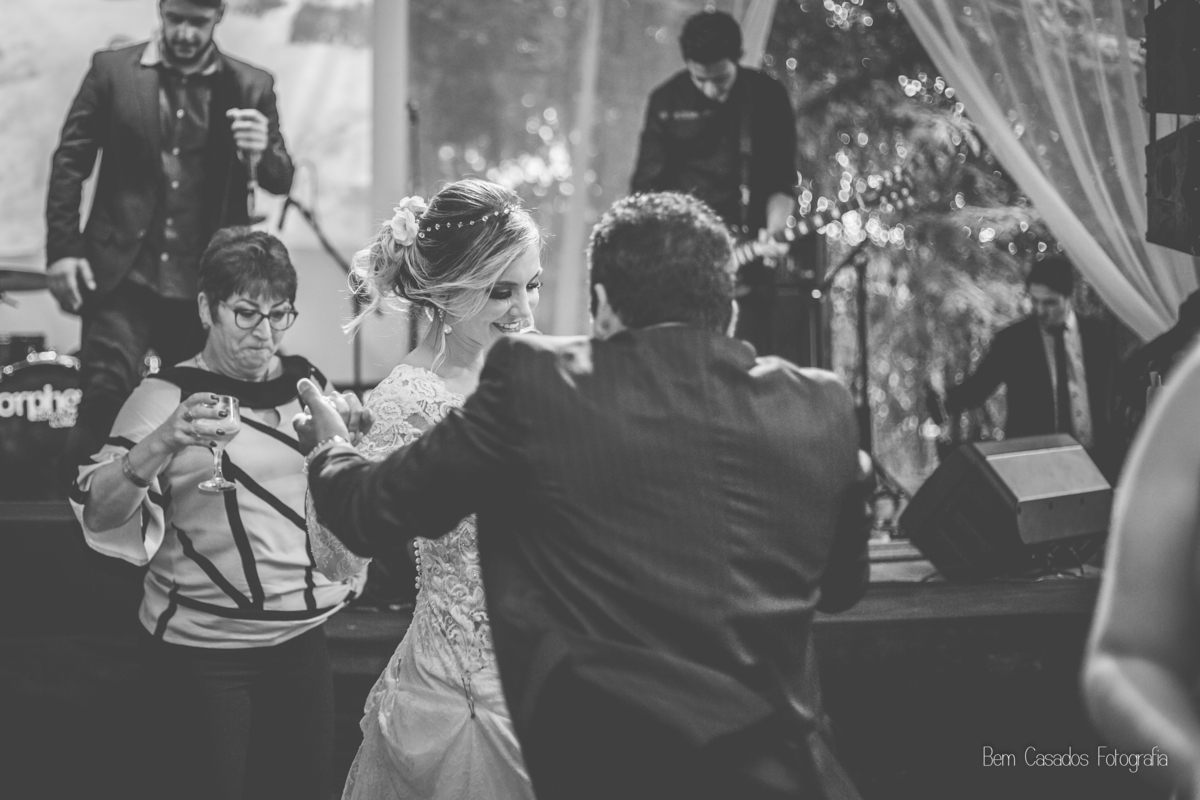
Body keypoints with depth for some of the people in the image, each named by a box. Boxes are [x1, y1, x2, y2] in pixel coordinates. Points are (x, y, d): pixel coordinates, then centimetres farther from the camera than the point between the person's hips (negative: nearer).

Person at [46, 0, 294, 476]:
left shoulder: (251, 87, 6)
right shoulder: (113, 70, 4)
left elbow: (281, 182, 6)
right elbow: (70, 162, 5)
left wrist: (262, 154, -18)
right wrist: (62, 249, -4)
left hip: (206, 285, 2)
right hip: (123, 275, -1)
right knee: (107, 391, -14)